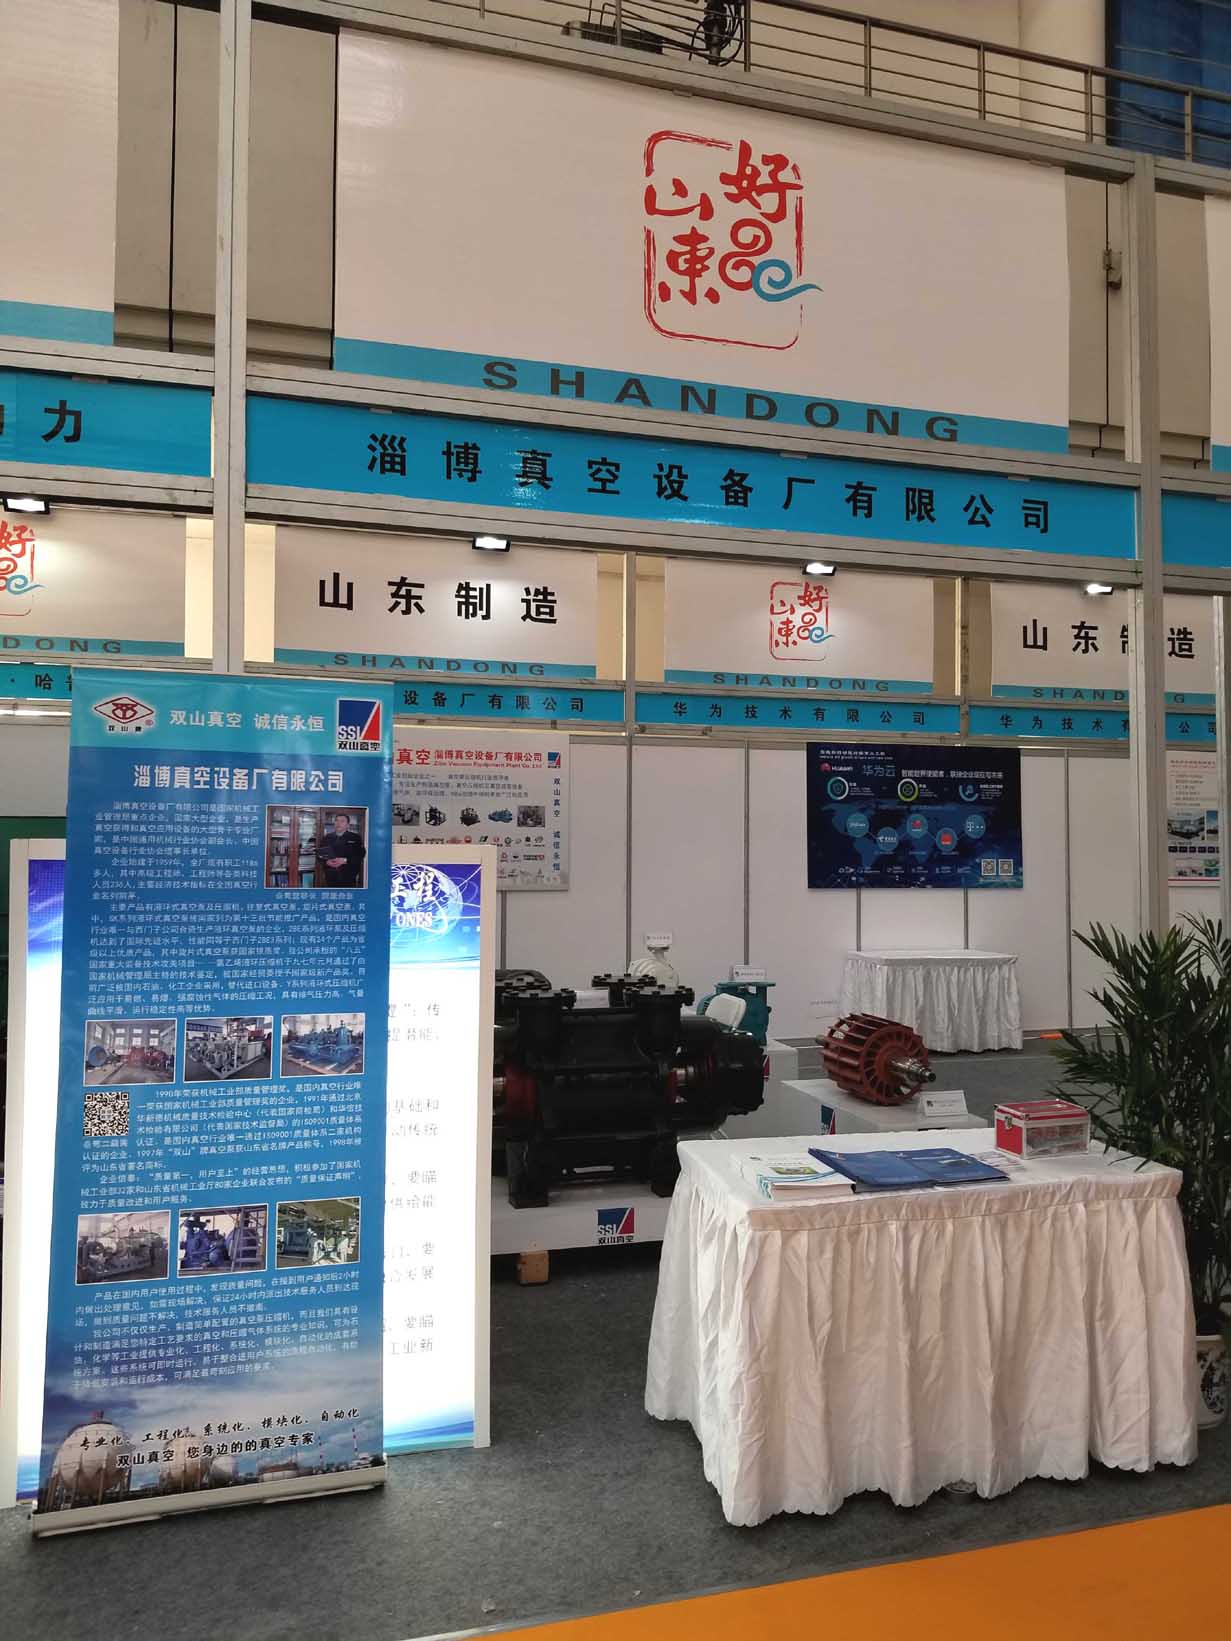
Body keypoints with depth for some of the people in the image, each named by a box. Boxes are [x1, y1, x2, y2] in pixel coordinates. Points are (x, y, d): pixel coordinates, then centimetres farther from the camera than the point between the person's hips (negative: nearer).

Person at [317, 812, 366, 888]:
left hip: (349, 877, -3)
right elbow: (319, 854, 12)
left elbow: (360, 855, -5)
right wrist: (327, 862, -10)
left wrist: (345, 860, -18)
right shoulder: (327, 838, 14)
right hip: (331, 877, 3)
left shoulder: (355, 838, 5)